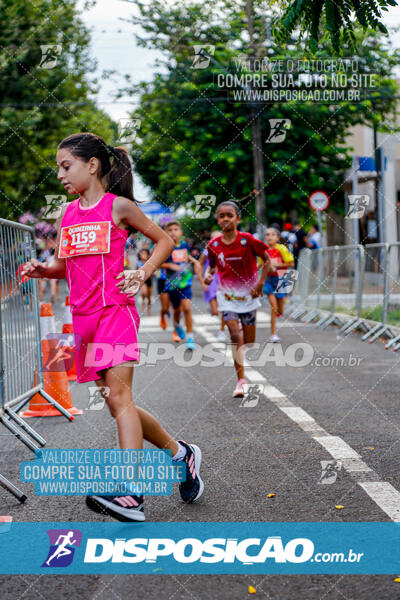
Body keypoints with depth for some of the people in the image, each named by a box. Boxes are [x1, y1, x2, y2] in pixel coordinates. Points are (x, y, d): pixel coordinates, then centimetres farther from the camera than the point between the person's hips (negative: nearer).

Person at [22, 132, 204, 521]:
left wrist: (143, 273, -7)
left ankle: (129, 493, -23)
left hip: (115, 311, -7)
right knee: (117, 404, 8)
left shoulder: (118, 206, -1)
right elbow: (64, 268, 21)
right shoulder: (67, 214, 15)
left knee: (118, 394, -17)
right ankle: (180, 453, 26)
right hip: (84, 317, 7)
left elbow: (164, 241, 6)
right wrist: (41, 270, 1)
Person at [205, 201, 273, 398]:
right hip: (227, 295, 1)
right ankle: (241, 380, -11)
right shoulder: (214, 245, -2)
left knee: (249, 340, 6)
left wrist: (260, 283, -10)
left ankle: (248, 376, 29)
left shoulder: (247, 240, -10)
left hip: (248, 295, -1)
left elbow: (267, 260, -2)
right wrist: (208, 274, -7)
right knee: (235, 335, -14)